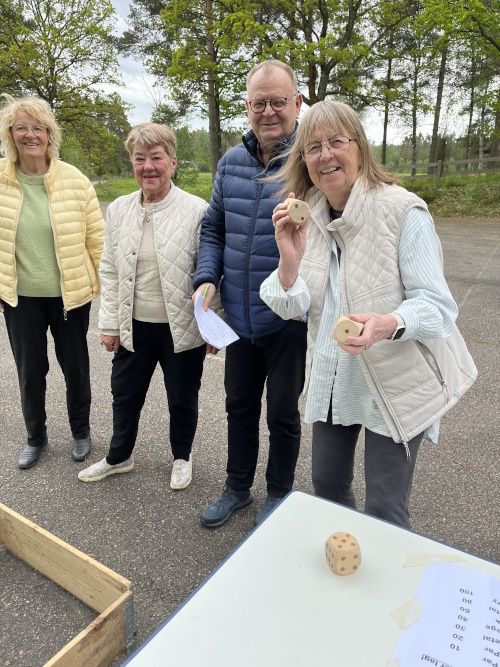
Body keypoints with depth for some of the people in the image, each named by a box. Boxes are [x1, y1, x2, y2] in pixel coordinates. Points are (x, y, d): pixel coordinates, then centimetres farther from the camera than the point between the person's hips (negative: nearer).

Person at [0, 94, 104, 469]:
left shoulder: (74, 179, -6)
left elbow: (97, 236, -1)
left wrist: (101, 283, 0)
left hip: (70, 294, -1)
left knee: (76, 367, 12)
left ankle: (81, 432, 36)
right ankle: (36, 437, 36)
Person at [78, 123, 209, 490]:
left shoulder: (197, 210, -12)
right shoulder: (119, 209, 2)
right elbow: (110, 271, 6)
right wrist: (110, 324, 4)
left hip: (181, 328, -4)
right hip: (134, 326, 5)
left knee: (182, 399, 15)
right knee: (125, 395, 20)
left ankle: (182, 457, 42)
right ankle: (119, 457, 45)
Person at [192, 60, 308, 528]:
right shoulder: (231, 163, 6)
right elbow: (213, 228, 13)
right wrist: (206, 279, -1)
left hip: (289, 321, -5)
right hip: (239, 317, 5)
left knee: (282, 413, 12)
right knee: (239, 405, 19)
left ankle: (279, 494, 38)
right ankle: (237, 487, 42)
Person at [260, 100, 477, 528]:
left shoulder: (403, 211, -17)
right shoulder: (306, 215, 0)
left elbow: (436, 304, -18)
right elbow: (291, 308, -3)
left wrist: (388, 325, -39)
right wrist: (289, 259, -23)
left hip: (396, 384, -5)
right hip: (332, 379, 6)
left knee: (385, 512, 2)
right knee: (328, 485, 21)